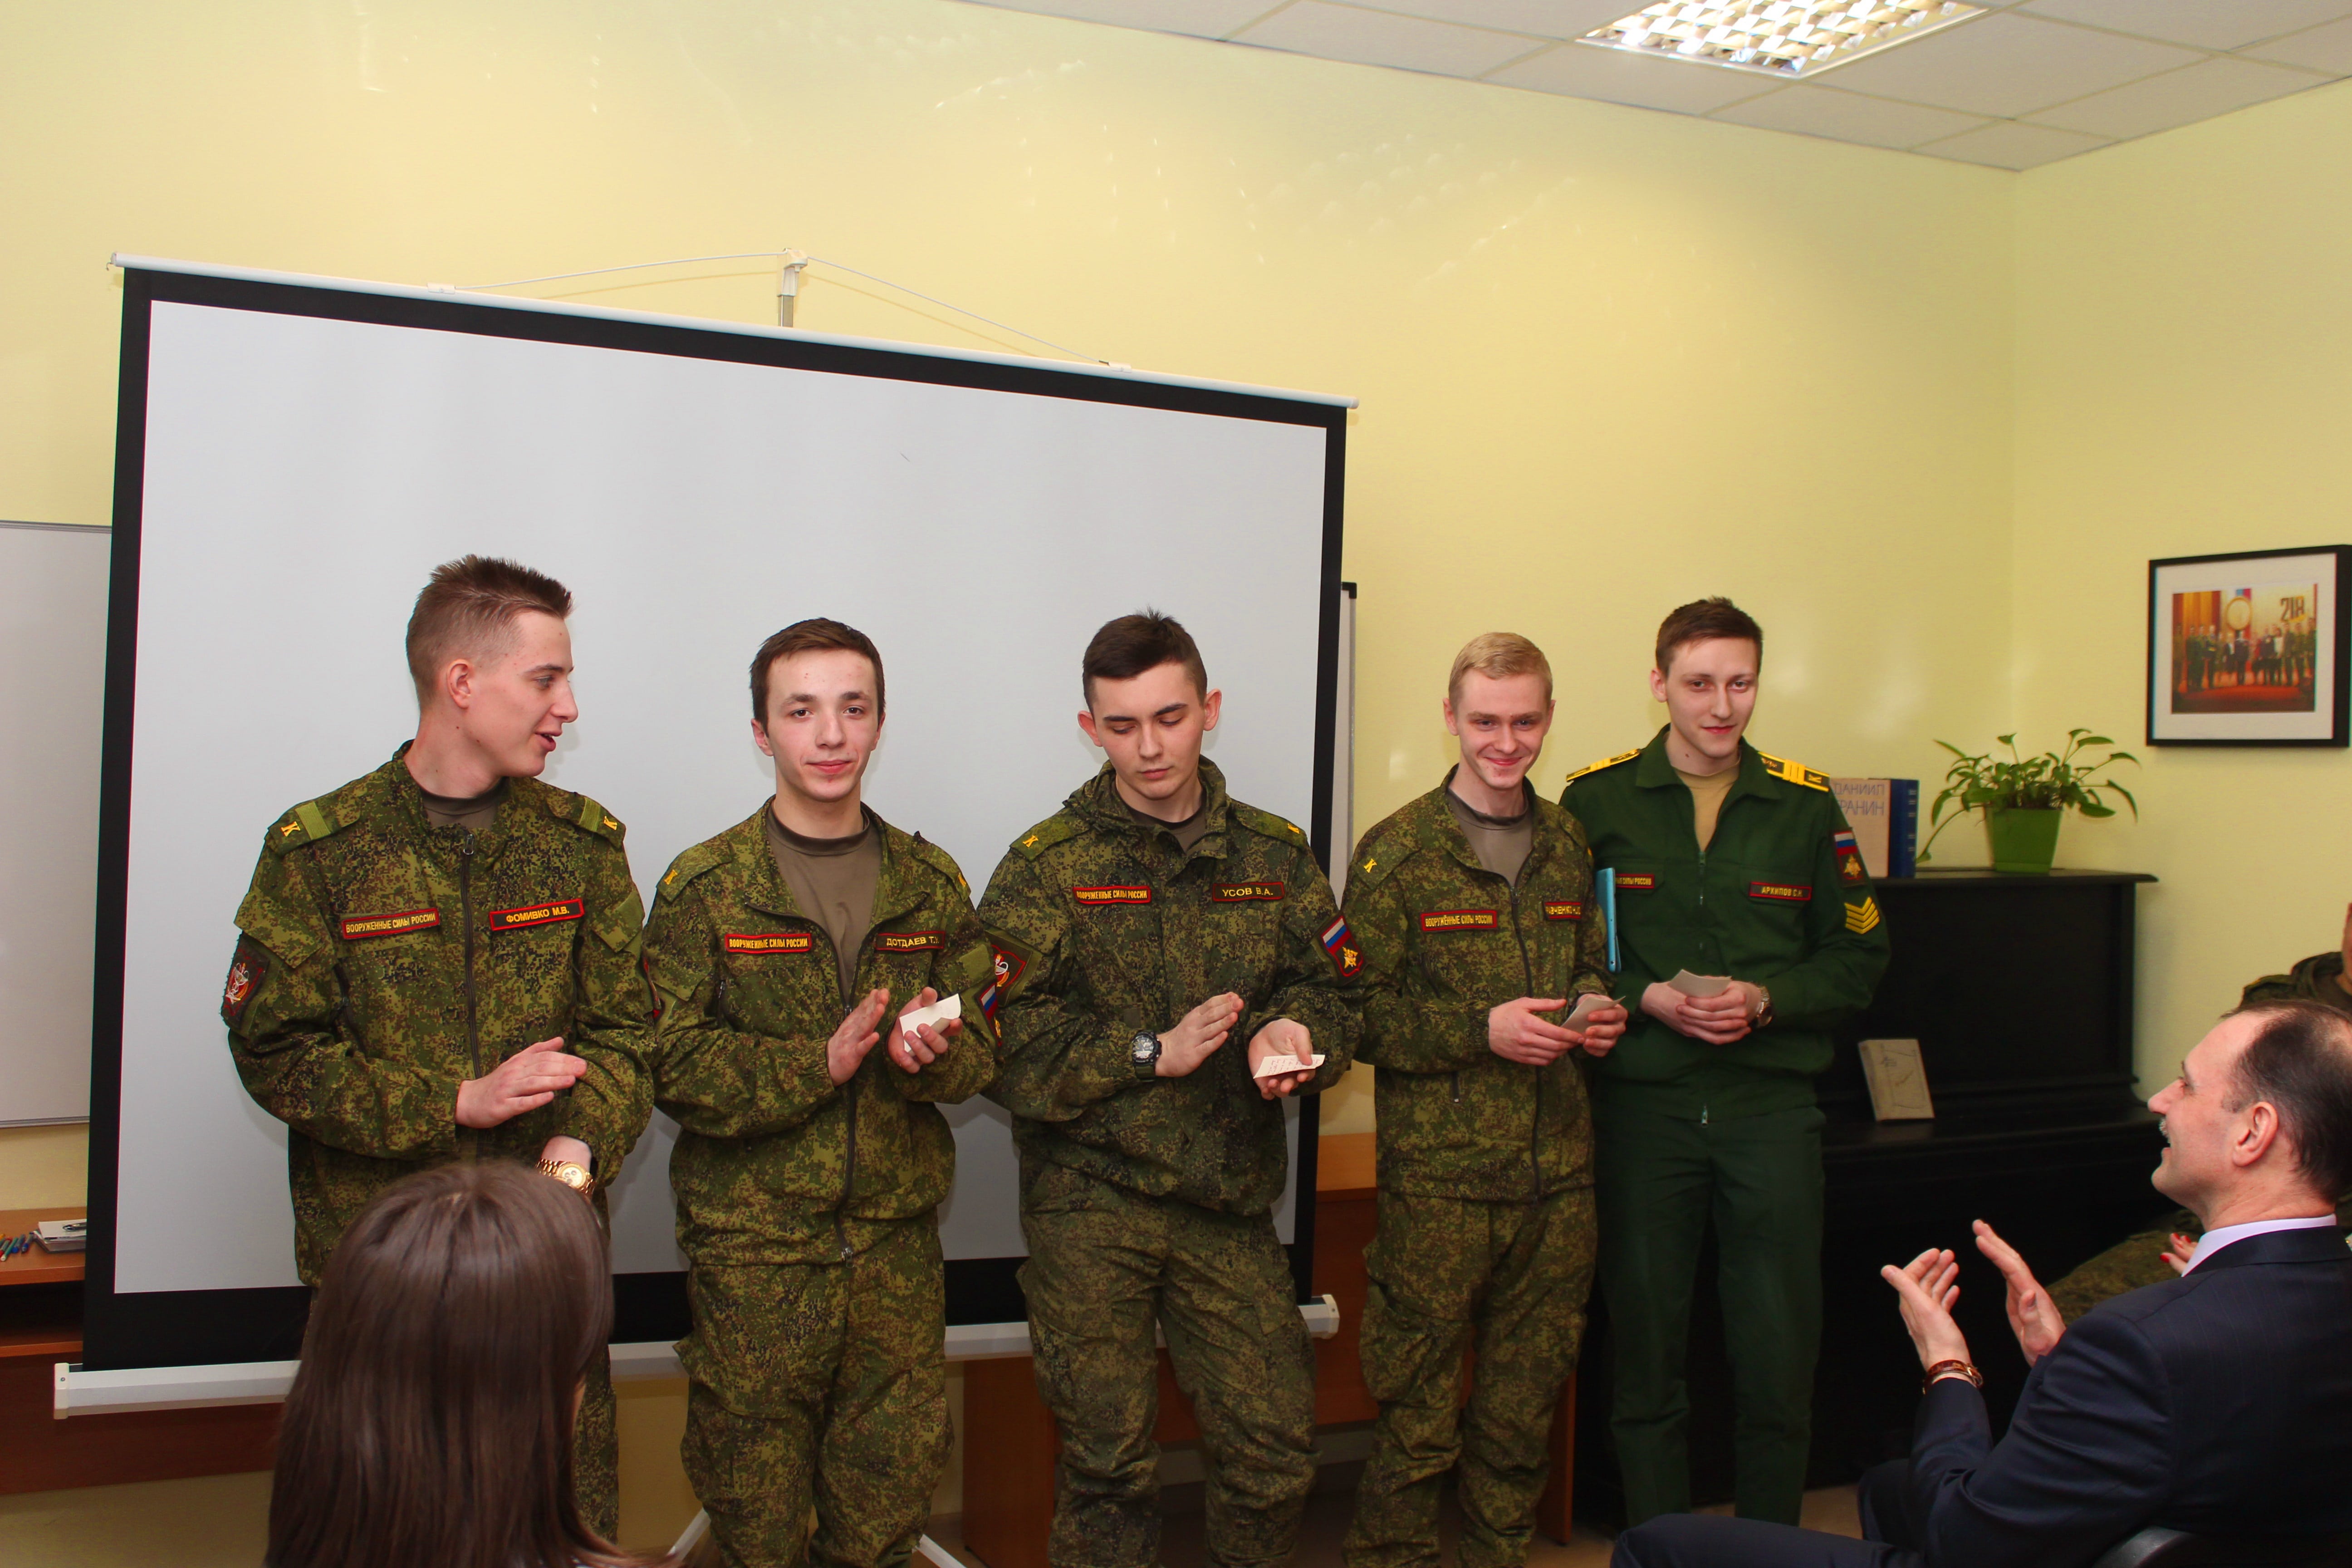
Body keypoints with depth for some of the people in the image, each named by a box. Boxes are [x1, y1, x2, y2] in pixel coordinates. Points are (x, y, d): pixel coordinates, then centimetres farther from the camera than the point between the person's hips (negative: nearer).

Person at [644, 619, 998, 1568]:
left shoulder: (931, 883, 8)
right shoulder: (704, 887, -3)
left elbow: (984, 1048, 7)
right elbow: (672, 1064, -10)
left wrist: (932, 1052, -15)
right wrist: (819, 1063, -20)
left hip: (897, 1240, 3)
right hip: (752, 1246, -3)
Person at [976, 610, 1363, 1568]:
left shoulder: (1276, 858, 8)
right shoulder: (1046, 868, -3)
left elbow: (1333, 995, 9)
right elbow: (1010, 1048, -10)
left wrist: (1293, 1033, -13)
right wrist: (1155, 1052, -16)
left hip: (1231, 1202, 3)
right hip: (1089, 1204, -2)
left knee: (1275, 1445, 3)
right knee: (1107, 1460, 4)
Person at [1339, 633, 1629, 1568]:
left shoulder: (1569, 844, 12)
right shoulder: (1397, 852, -4)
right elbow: (1359, 1014, -7)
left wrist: (1595, 1010, 2)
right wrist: (1481, 1030, -18)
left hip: (1558, 1171, 5)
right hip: (1439, 1172, -5)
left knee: (1527, 1397, 15)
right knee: (1417, 1403, 2)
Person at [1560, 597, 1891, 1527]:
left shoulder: (1805, 806, 4)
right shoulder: (1597, 801, 0)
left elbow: (1858, 958, 7)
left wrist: (1764, 999, -10)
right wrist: (1648, 998, -14)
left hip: (1771, 1102, 1)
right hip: (1641, 1104, -1)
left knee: (1781, 1355, 6)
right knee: (1645, 1354, 8)